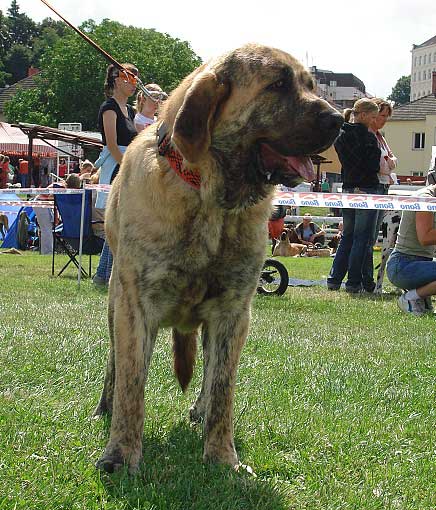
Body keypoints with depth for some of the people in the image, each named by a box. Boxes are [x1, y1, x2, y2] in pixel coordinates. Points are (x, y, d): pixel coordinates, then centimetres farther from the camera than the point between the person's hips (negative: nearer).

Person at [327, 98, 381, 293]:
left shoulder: (341, 136, 9)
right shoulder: (368, 137, -12)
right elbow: (374, 167, -13)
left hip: (347, 189, 7)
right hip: (366, 191, -7)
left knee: (347, 236, 15)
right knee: (362, 237, -1)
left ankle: (334, 279, 12)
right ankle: (354, 282, 0)